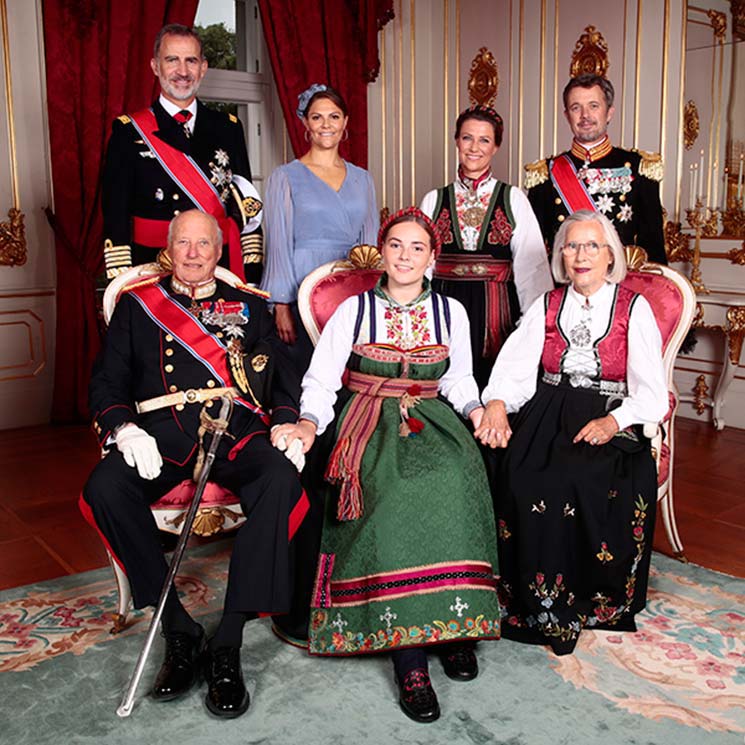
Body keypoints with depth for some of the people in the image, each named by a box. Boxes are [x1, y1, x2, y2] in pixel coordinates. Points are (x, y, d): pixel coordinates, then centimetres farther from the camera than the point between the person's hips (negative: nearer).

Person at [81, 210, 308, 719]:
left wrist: (287, 427, -6)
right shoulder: (137, 304, 21)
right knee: (104, 488, -30)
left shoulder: (250, 306, 22)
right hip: (161, 435, 1)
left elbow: (283, 378, 15)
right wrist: (125, 430, -9)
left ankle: (227, 644, -24)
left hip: (237, 433, 0)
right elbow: (108, 382, 12)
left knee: (282, 481, -33)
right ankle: (180, 632, -16)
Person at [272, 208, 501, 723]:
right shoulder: (354, 310, 6)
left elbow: (458, 379, 19)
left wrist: (476, 410, -1)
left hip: (432, 420, 2)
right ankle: (409, 654, -28)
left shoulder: (451, 312, 13)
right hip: (370, 424, -2)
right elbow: (321, 380, 3)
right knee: (396, 492, -32)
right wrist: (309, 423, -15)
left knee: (453, 479, -32)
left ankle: (456, 618, -18)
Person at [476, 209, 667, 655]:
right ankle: (541, 602, -10)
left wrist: (613, 422, -19)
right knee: (525, 479, -26)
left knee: (589, 484, -30)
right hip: (547, 419, 2)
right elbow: (514, 367, 3)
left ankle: (593, 601, -9)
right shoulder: (547, 306, 14)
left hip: (610, 425, -2)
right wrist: (497, 404, -18)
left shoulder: (634, 309, 6)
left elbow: (651, 393, 0)